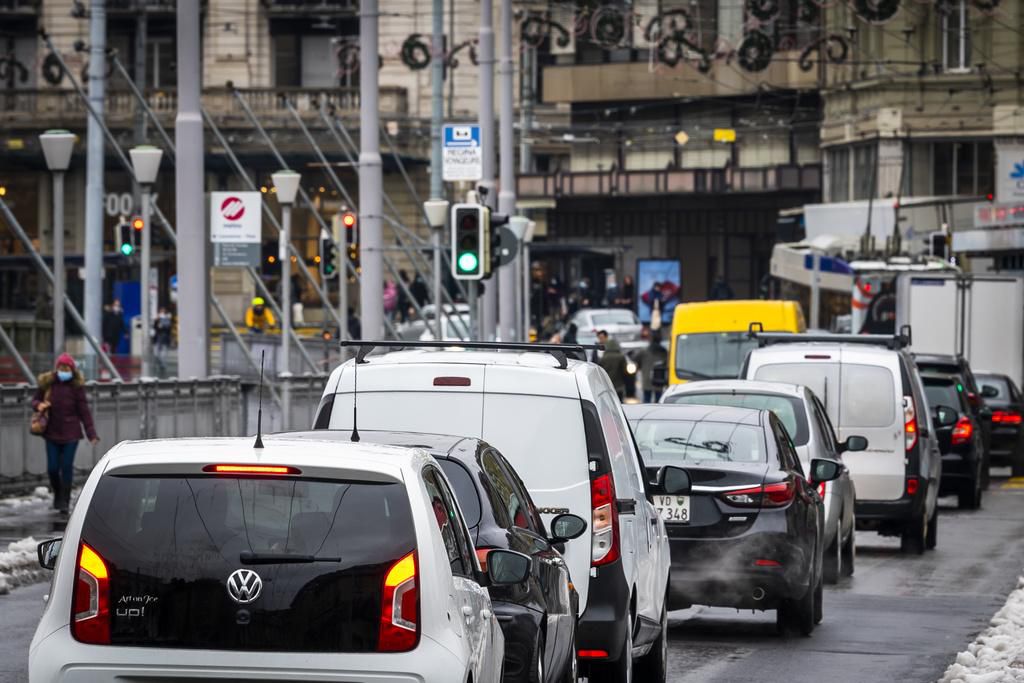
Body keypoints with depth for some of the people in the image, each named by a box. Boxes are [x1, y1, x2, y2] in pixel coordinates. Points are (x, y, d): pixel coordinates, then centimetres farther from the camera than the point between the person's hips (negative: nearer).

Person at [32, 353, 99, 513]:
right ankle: (57, 495, 29)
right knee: (52, 468, 3)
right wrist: (39, 405, -14)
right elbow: (35, 400, 11)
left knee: (67, 467, -3)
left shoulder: (76, 386, -7)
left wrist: (91, 433, -9)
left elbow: (84, 410, -5)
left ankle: (64, 501, 10)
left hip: (71, 434, -2)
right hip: (52, 433, 2)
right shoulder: (47, 383, -1)